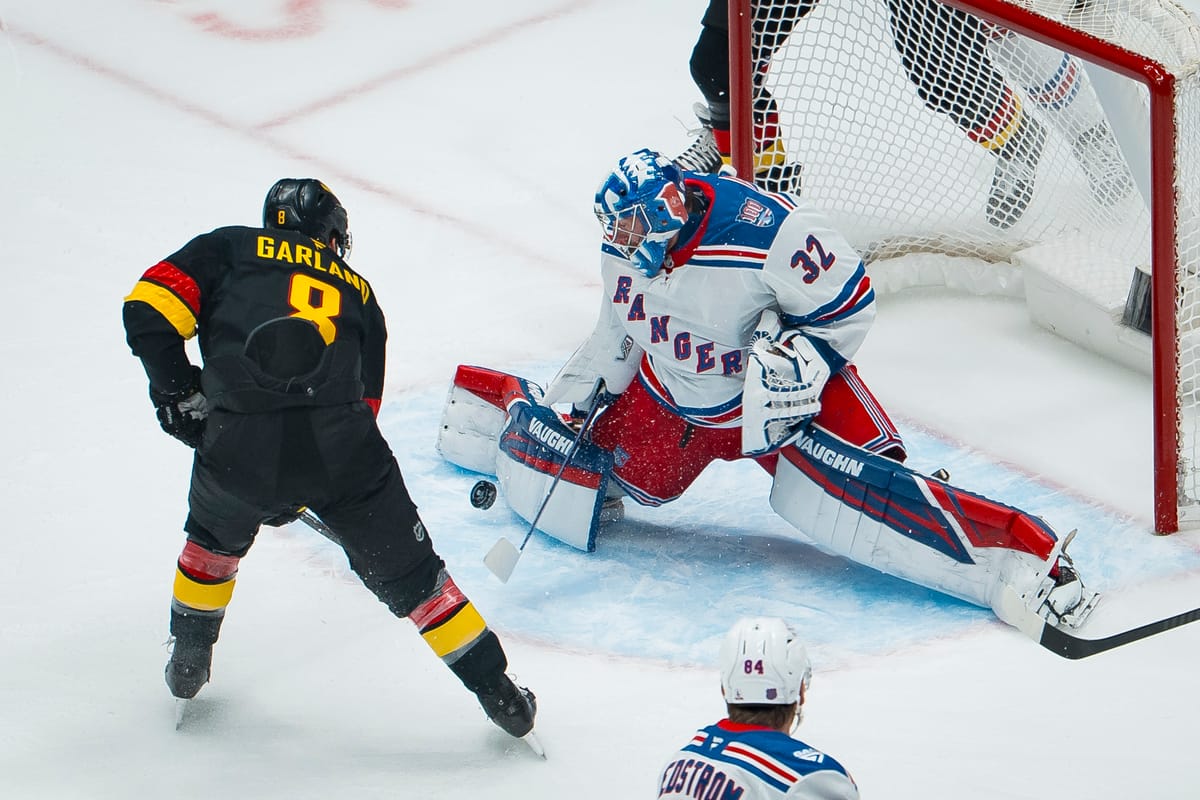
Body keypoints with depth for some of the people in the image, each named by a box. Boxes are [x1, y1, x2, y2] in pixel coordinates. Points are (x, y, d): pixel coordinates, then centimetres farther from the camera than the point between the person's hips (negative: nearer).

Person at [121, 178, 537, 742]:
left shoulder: (229, 249, 21)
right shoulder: (357, 292, 29)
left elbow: (149, 309, 6)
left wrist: (178, 392, 18)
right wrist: (294, 494, 36)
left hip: (241, 448, -1)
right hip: (339, 448, 1)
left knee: (216, 536, 33)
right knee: (408, 572, 15)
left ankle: (189, 663, 44)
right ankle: (497, 692, 18)